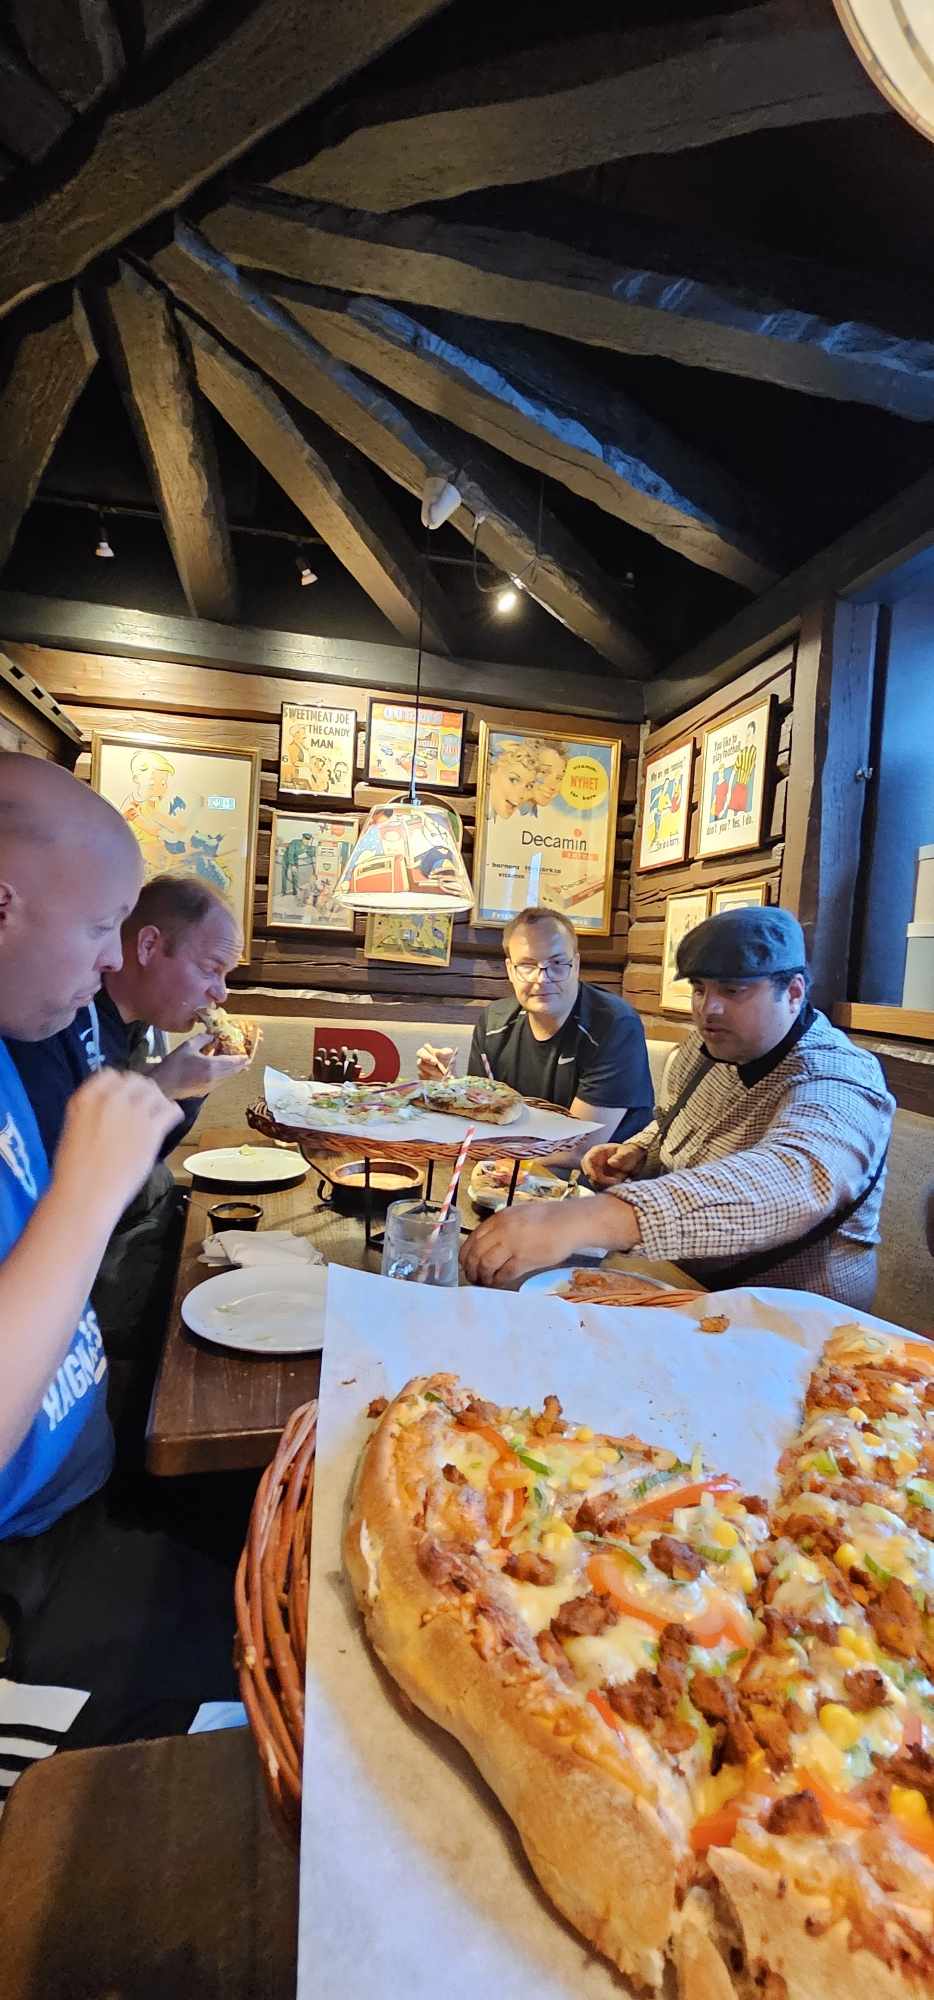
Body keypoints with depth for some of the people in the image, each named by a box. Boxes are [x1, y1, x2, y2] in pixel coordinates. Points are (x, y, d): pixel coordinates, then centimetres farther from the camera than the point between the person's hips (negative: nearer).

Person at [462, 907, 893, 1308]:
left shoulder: (838, 1081, -23)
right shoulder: (706, 1046, 1)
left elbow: (795, 1181, -45)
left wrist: (594, 1217, -56)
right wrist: (635, 1153, -3)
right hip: (682, 1285, 7)